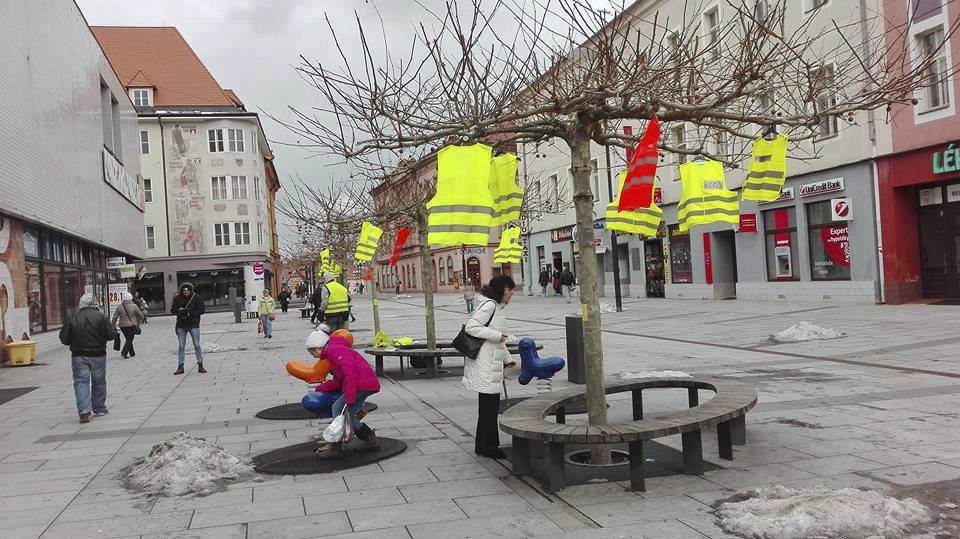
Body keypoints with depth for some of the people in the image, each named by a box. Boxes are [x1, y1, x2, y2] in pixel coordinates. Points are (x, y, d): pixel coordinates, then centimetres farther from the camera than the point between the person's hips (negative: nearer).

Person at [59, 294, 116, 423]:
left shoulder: (72, 319, -2)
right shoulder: (101, 317, -6)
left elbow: (64, 339, -1)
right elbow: (111, 335, -9)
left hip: (79, 356, 0)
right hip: (98, 355, 0)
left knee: (81, 382, 0)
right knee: (99, 382, 12)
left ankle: (84, 410, -15)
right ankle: (99, 409, 22)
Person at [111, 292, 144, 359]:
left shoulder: (119, 307, 0)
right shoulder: (134, 306, -6)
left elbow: (114, 317, -1)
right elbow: (141, 315, 0)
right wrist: (138, 322, 15)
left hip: (122, 326, 4)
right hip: (131, 325, -4)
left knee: (128, 339, 16)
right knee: (129, 340, -1)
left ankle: (132, 353, 22)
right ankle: (124, 353, -15)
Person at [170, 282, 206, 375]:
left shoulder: (197, 297, -6)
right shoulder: (177, 298, -1)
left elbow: (202, 310, -6)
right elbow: (172, 310, 4)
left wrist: (191, 313, -19)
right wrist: (180, 310, -18)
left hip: (194, 325, -2)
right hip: (181, 325, 2)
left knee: (197, 345, 0)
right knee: (181, 346, 5)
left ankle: (200, 366, 8)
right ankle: (180, 367, 11)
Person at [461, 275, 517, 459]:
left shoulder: (498, 306, 18)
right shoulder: (489, 305, -13)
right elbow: (471, 327, -22)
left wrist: (507, 359, 25)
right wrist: (497, 336, -20)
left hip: (492, 363, 10)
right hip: (485, 363, -10)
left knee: (491, 405, 14)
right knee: (489, 404, -4)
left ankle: (484, 445, 22)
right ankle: (487, 447, 5)